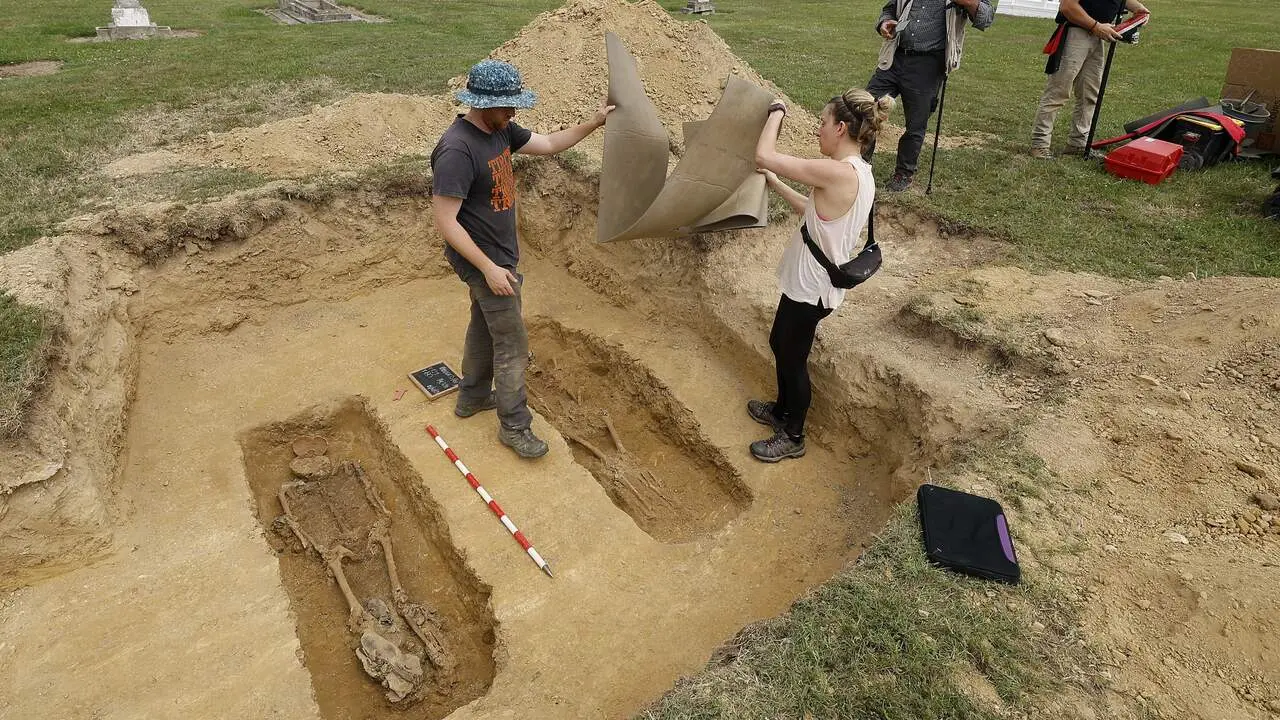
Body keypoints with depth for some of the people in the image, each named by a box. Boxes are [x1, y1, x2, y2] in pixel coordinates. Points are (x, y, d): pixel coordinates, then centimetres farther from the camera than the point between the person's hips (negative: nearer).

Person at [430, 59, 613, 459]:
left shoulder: (500, 130, 0)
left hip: (498, 254, 10)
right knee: (512, 345, -1)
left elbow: (548, 144, 12)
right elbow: (445, 221, -27)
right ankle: (514, 425, 14)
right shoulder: (457, 151, -27)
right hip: (485, 261, -10)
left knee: (485, 327, 23)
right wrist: (489, 268, -26)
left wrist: (593, 123, 3)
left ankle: (472, 396, 43)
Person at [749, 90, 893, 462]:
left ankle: (792, 437, 30)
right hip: (809, 281, 9)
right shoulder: (859, 173, 2)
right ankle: (783, 409, 48)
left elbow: (763, 155, -27)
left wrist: (777, 111, -11)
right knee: (779, 343, 26)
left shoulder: (838, 173, -29)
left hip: (810, 288, -9)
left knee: (793, 359, 9)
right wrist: (775, 183, 12)